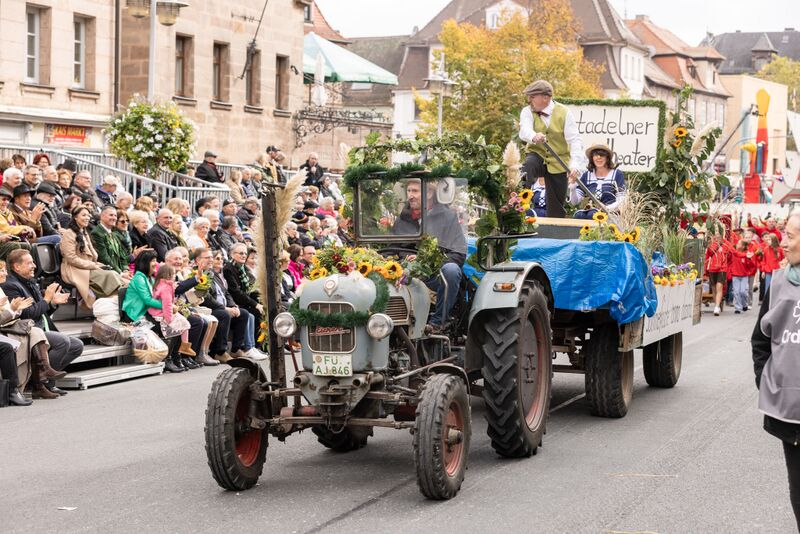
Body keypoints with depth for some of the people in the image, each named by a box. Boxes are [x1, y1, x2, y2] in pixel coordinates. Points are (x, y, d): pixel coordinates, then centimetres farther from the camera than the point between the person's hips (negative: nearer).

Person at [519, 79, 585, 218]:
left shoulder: (564, 113, -7)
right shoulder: (528, 112, -4)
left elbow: (574, 140, -14)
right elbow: (524, 130, -25)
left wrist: (575, 164, -30)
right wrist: (534, 136, -50)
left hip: (558, 163, 0)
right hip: (537, 156, 0)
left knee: (556, 207, 4)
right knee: (527, 168, -36)